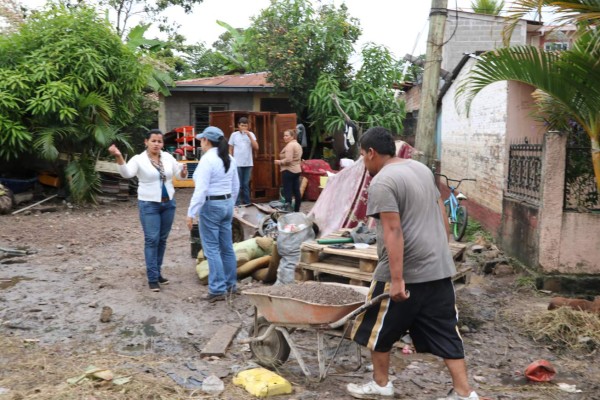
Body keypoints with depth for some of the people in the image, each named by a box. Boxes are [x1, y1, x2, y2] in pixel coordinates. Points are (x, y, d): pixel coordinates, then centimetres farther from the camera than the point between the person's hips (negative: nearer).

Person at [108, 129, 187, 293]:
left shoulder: (168, 157, 4)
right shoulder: (139, 159, -9)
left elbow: (180, 174, 6)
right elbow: (127, 173, -25)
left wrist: (184, 172, -18)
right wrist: (119, 157, -42)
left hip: (168, 203, 5)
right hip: (149, 205, -4)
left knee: (162, 240, 12)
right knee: (152, 240, -5)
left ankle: (158, 272, 25)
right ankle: (152, 278, 1)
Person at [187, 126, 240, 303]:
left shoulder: (207, 160, -17)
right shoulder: (229, 159, 8)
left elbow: (201, 190, -21)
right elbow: (236, 186, 14)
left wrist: (191, 213, -18)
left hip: (210, 206, -8)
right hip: (227, 204, 8)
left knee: (212, 248, -2)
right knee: (227, 246, 14)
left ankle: (218, 289, 0)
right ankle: (231, 284, 23)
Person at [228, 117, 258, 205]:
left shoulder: (251, 134, 4)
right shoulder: (234, 135, 1)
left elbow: (256, 148, -6)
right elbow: (230, 150, 5)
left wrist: (249, 136, -11)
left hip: (248, 164, 2)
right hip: (237, 164, -2)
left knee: (246, 185, 9)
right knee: (238, 185, 0)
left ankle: (247, 203, 16)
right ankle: (237, 204, 4)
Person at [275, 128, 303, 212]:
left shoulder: (290, 145, -14)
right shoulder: (298, 145, 17)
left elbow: (288, 160, -23)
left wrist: (279, 162, -9)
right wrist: (281, 161, 19)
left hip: (288, 171, -10)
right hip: (297, 170, 10)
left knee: (287, 191, -9)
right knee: (296, 191, 9)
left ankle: (288, 209, -16)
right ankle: (297, 210, 13)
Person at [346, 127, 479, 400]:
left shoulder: (382, 182, -15)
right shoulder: (422, 169, 13)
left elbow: (393, 232, -23)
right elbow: (442, 216, 17)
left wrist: (396, 279, -23)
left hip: (406, 272, -8)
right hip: (439, 268, 8)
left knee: (378, 329, 12)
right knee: (445, 333, 12)